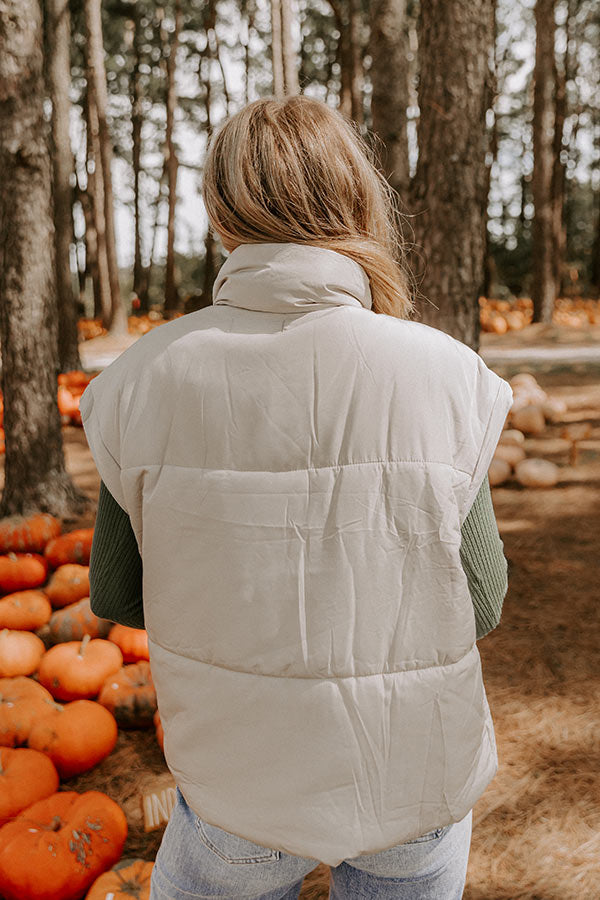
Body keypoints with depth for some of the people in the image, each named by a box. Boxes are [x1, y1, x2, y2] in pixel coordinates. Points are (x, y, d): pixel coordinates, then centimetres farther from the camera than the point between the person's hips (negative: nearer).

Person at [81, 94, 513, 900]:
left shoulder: (146, 380, -16)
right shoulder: (444, 374, -18)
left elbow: (117, 595, -6)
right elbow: (478, 605, -10)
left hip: (244, 777, 0)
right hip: (417, 771, 1)